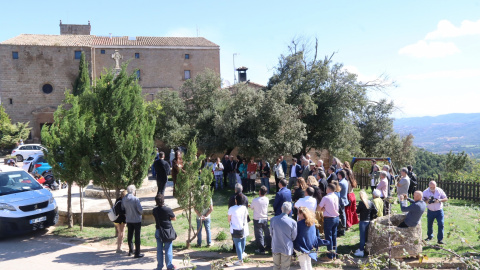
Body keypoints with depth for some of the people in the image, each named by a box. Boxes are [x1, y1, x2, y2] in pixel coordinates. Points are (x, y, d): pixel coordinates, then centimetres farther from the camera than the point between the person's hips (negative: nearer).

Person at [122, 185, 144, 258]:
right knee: (137, 236, 2)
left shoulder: (123, 199, -3)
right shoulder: (135, 199, -20)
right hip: (137, 220, -5)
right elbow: (140, 209, -21)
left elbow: (122, 209, 7)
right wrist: (141, 212, 1)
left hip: (128, 220, 5)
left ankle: (130, 251, 30)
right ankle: (137, 253, 5)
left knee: (130, 235, 18)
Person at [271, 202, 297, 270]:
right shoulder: (293, 222, -20)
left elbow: (272, 233, -1)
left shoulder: (273, 219, -12)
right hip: (287, 248, -3)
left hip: (275, 247, 3)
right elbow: (293, 237, -7)